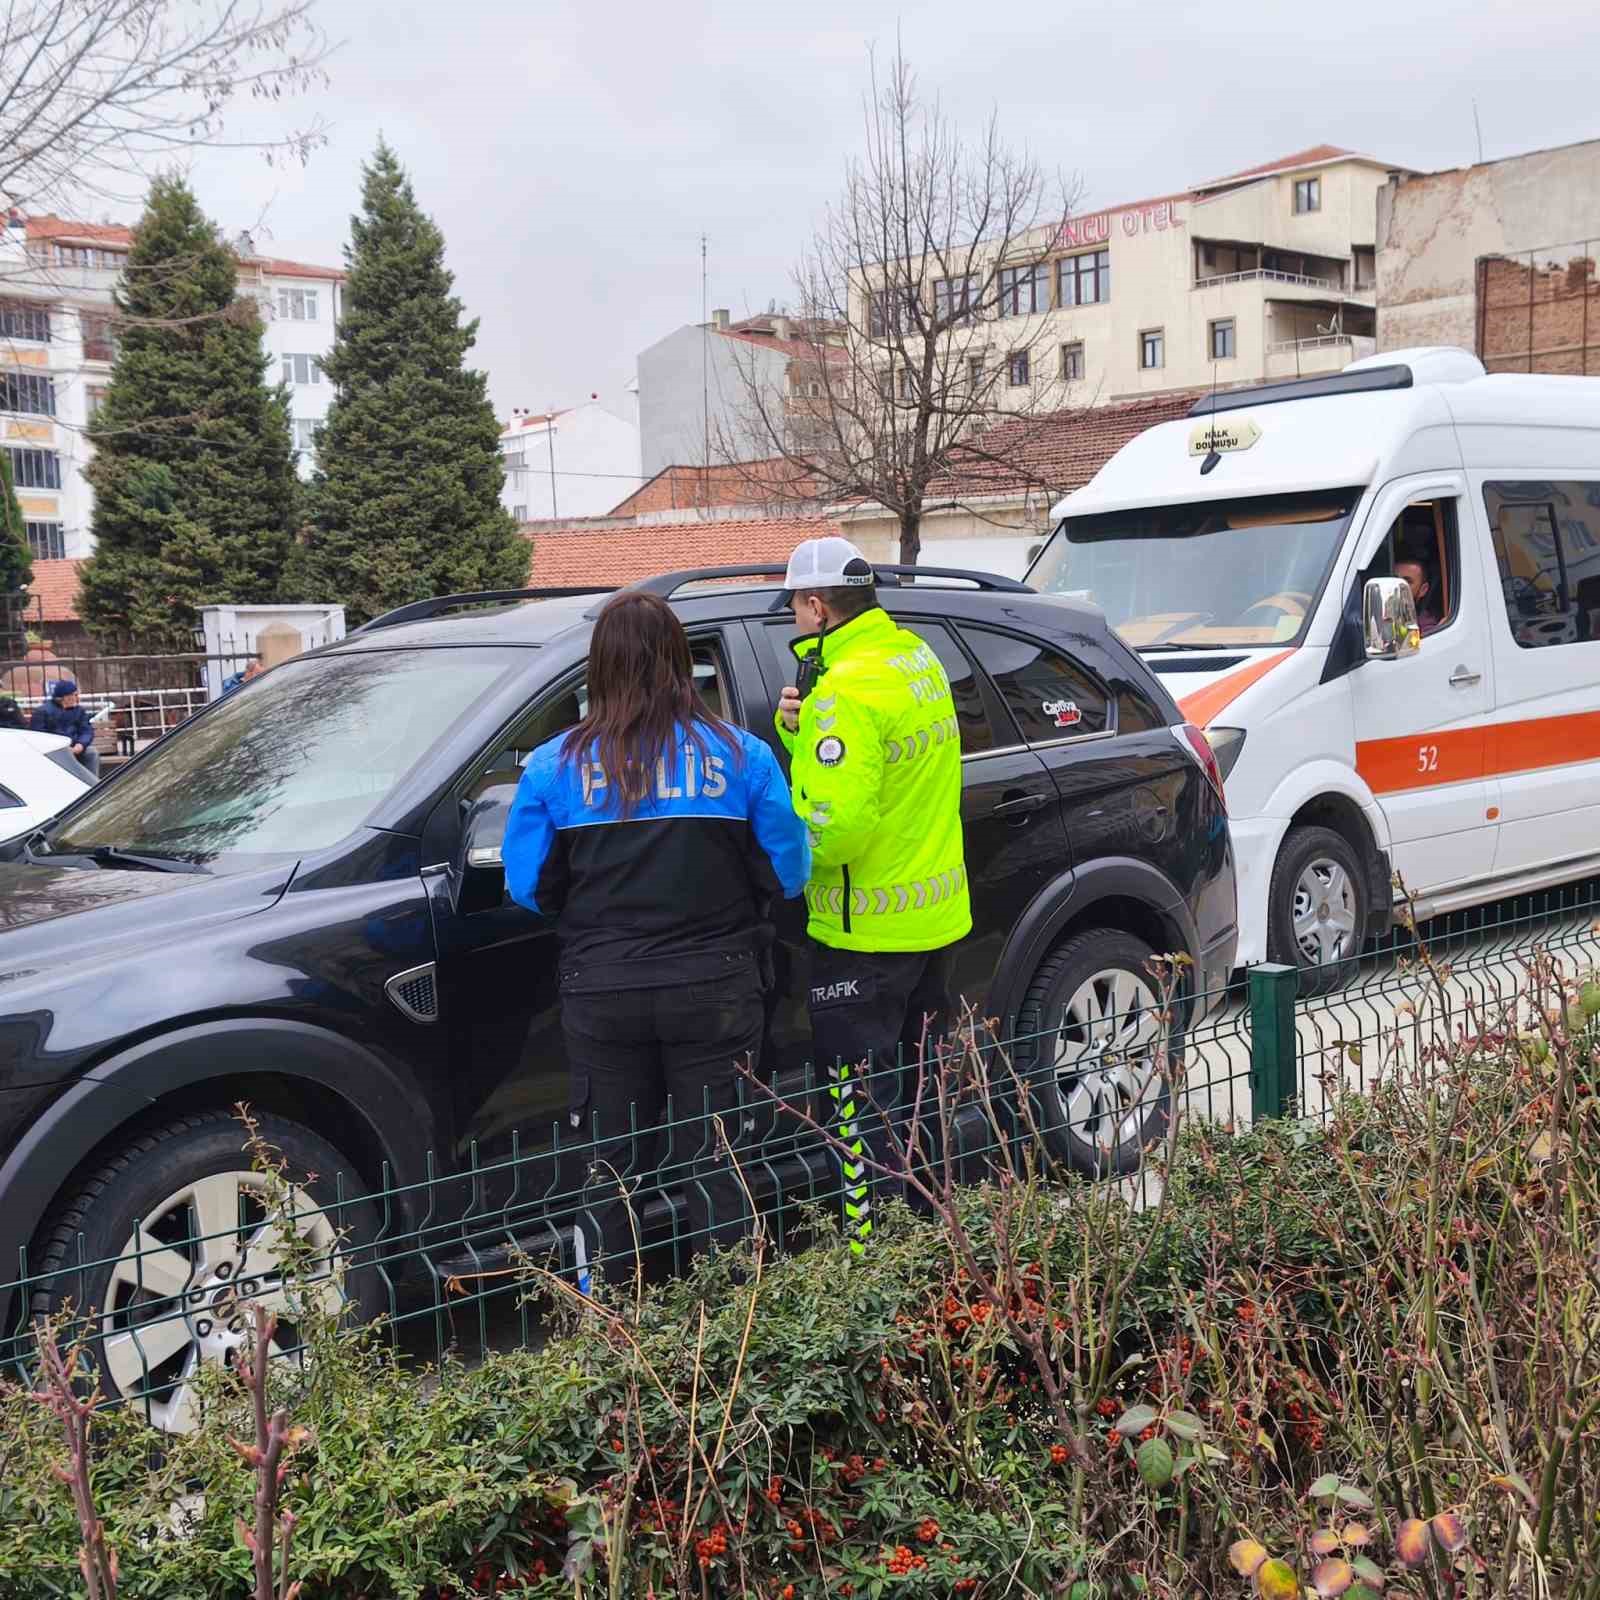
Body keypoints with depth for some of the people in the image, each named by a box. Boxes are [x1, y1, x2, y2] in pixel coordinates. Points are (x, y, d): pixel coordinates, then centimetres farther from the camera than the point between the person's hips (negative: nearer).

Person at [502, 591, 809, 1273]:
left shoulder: (554, 765, -5)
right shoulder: (741, 754, -5)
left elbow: (529, 887, -1)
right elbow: (787, 873, -1)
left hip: (603, 996, 0)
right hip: (714, 991, 0)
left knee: (611, 1172, 15)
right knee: (714, 1167, 12)